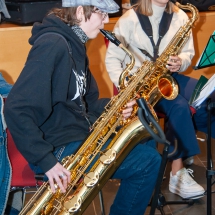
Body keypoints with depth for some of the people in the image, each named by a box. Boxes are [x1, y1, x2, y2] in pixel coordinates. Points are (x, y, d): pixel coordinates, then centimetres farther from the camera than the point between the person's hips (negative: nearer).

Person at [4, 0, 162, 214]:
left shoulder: (75, 45, 11)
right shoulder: (52, 45, -20)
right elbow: (16, 109, -26)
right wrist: (46, 160, -28)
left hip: (82, 134, 10)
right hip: (61, 148, -10)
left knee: (147, 140, 13)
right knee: (148, 161, -11)